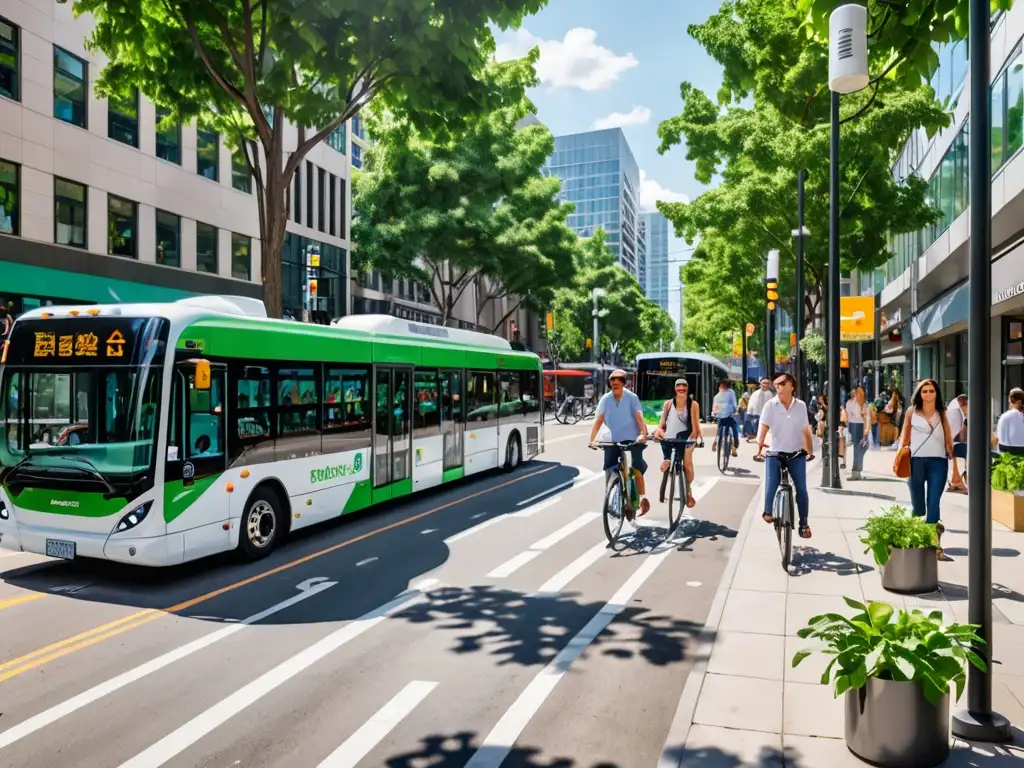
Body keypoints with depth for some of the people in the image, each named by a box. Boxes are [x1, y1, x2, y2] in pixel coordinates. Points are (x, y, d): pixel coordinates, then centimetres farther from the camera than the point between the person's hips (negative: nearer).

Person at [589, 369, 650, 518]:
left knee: (636, 468, -12)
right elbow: (599, 420, -10)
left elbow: (639, 417, -21)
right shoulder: (605, 399, -4)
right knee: (609, 468, -4)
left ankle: (643, 498, 4)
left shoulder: (631, 397, -10)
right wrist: (592, 439, -20)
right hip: (614, 440, 3)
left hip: (633, 439, -3)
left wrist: (643, 434, -37)